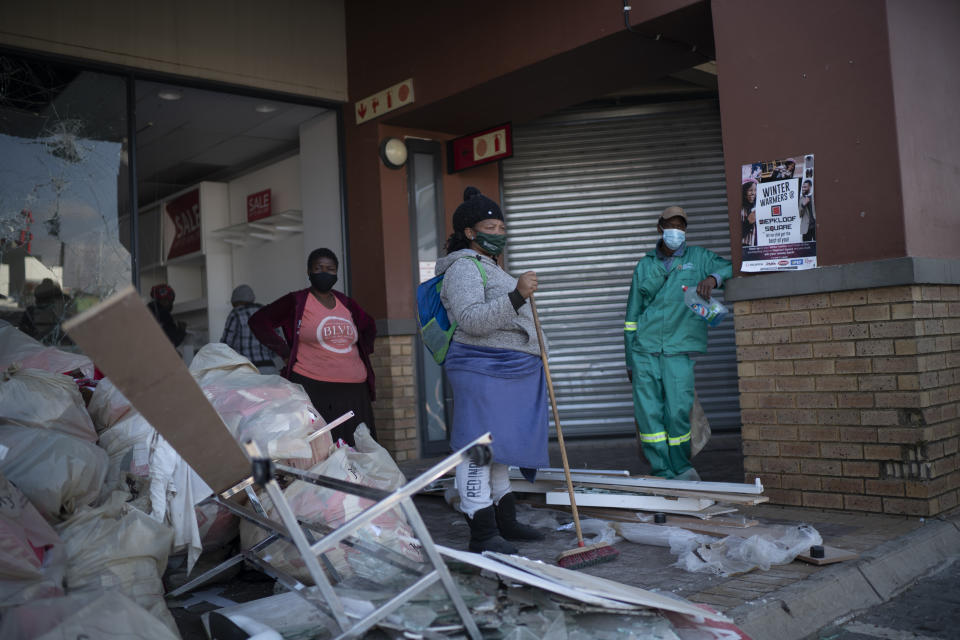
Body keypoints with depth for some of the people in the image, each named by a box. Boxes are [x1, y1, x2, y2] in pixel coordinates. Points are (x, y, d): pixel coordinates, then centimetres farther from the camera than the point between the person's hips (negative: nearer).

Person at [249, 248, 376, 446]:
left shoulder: (346, 304, 16)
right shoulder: (296, 302, 3)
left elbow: (369, 327, 34)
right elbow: (258, 321, 4)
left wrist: (362, 353, 19)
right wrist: (285, 353, -1)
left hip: (353, 391, 5)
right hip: (312, 388, -5)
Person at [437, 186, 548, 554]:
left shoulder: (490, 268, 23)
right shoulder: (464, 267, -9)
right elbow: (472, 320, -24)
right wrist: (516, 296, -31)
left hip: (511, 371, 11)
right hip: (483, 371, -11)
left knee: (499, 446, 15)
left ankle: (505, 521, 23)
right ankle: (482, 534, -7)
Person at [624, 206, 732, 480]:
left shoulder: (698, 258, 13)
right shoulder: (644, 265, 17)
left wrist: (713, 277, -18)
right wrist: (630, 359, 15)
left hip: (679, 348, -2)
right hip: (645, 347, 2)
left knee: (678, 411, -7)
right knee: (648, 412, -4)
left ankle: (681, 468, 15)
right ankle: (662, 472, 6)